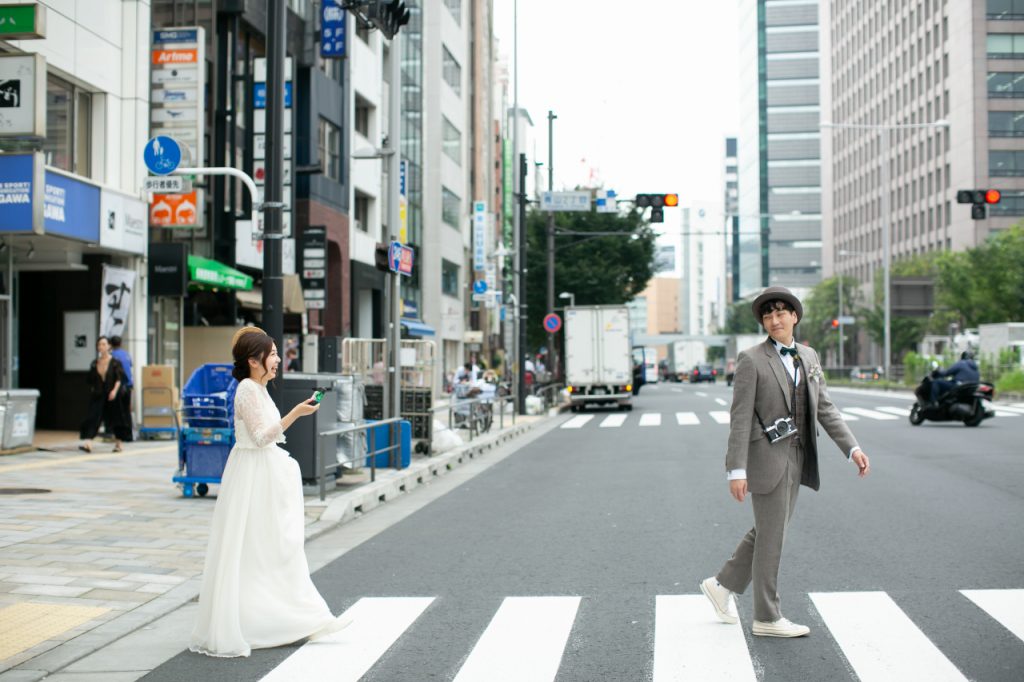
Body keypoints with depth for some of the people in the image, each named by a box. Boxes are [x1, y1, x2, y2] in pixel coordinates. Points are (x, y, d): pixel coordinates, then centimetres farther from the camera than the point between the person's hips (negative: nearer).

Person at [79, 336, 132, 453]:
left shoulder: (115, 362, -5)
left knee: (115, 418, 6)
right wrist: (93, 390, 8)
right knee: (92, 417, -11)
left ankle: (119, 443, 22)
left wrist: (115, 390, -25)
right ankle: (87, 443, -21)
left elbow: (119, 378, -14)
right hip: (98, 396, 3)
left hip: (112, 396, -3)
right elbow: (90, 380, 15)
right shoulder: (94, 363, 6)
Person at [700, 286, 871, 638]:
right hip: (767, 457, -7)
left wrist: (852, 447, 0)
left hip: (796, 457, 7)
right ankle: (767, 618, 11)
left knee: (769, 531, 16)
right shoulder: (751, 360, -10)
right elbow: (740, 417, -13)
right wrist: (736, 470, -19)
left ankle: (724, 584, 32)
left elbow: (824, 408, 11)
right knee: (771, 537, -1)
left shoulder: (808, 356, 10)